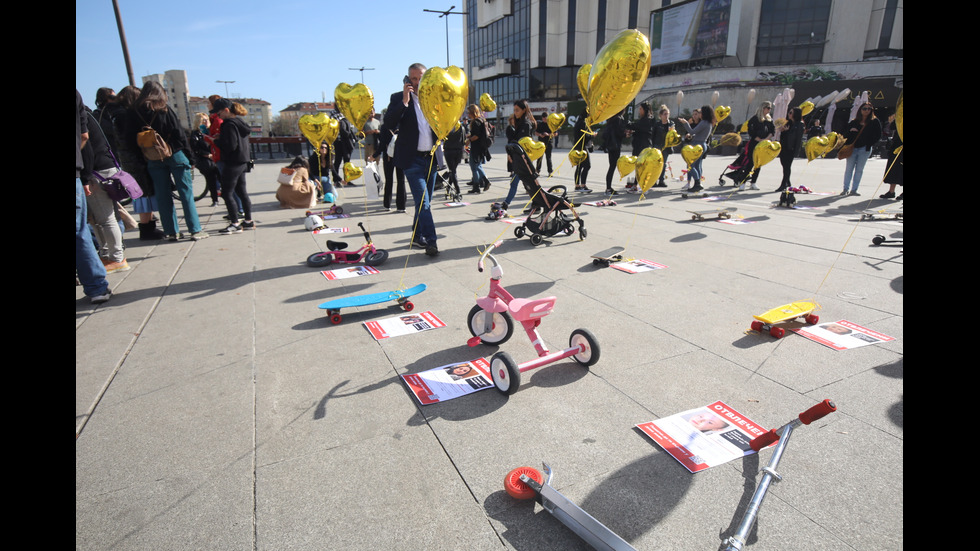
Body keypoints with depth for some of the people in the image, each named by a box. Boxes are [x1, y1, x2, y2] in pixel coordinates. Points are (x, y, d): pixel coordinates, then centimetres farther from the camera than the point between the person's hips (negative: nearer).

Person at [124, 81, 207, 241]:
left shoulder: (134, 112, 5)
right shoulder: (164, 109, -4)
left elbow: (130, 139, 4)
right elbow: (178, 133, -7)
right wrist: (189, 155, -5)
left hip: (152, 160, 3)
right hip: (174, 155, -3)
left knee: (163, 196, 8)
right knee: (186, 192, -1)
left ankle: (172, 232, 9)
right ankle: (195, 230, -3)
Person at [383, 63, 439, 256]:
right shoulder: (398, 98, 1)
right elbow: (389, 123, -13)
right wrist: (404, 102, -19)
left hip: (431, 158, 5)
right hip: (413, 159, -4)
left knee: (425, 201, 13)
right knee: (423, 202, -12)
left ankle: (417, 235, 28)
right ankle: (430, 241, -10)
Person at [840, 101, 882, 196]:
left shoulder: (874, 122, 3)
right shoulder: (854, 122, 8)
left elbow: (877, 136, 1)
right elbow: (846, 133, 12)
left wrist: (869, 144, -8)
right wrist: (850, 130, -9)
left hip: (864, 149, -1)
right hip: (852, 148, 1)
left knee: (859, 169, 2)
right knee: (849, 168, 1)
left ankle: (854, 190, 5)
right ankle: (846, 189, 7)